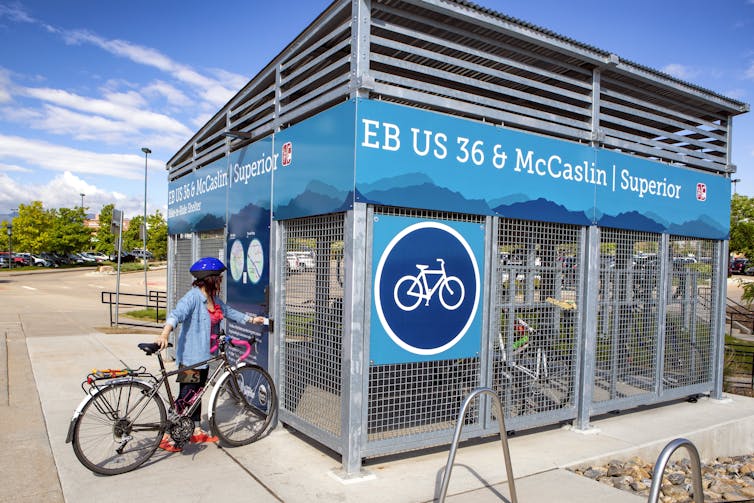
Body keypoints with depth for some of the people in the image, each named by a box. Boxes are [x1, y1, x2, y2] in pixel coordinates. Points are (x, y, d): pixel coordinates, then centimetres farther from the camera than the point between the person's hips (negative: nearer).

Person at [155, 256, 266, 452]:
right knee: (185, 396, -5)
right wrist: (164, 335, -49)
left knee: (196, 394, 18)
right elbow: (176, 314, -33)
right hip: (190, 356, -8)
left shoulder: (213, 299, 8)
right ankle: (166, 437, 6)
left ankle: (197, 431, 29)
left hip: (204, 355, 9)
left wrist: (252, 319, 21)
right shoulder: (193, 297, -19)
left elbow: (229, 312, 22)